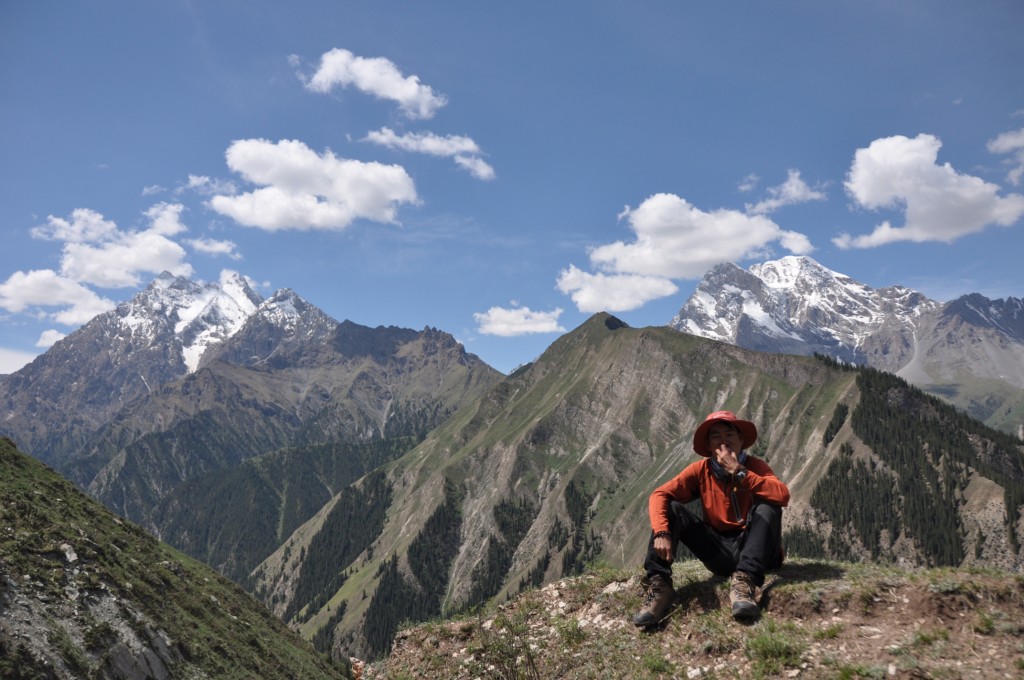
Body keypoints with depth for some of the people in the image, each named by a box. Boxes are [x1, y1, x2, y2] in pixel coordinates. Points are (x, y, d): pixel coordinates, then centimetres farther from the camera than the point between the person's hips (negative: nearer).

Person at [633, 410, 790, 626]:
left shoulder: (755, 466, -8)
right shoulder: (700, 469, -3)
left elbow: (783, 495, -29)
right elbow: (659, 495, -13)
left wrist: (738, 471, -29)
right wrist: (661, 533, -30)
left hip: (753, 551, -2)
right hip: (720, 553, 2)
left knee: (767, 505, -27)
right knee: (670, 508, -15)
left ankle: (744, 581, -34)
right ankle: (659, 585, -28)